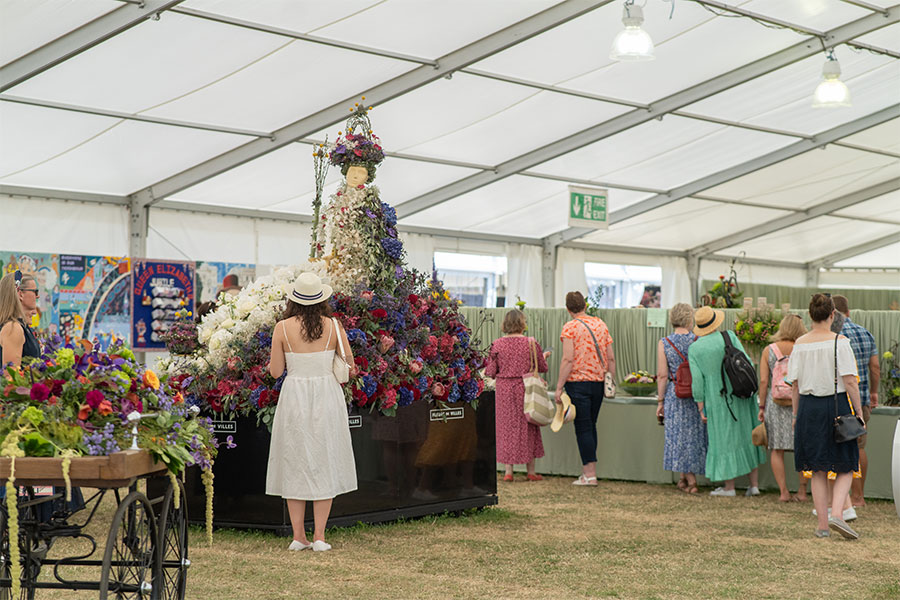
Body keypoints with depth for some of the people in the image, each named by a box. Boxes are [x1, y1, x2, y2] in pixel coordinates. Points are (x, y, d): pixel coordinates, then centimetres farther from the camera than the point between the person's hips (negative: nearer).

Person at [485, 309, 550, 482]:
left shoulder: (497, 345, -5)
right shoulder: (531, 343, -6)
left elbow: (491, 372, -4)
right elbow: (543, 367, 3)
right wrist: (544, 356, 24)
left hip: (504, 390, 1)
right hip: (526, 389, 0)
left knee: (506, 427, 8)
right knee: (528, 428, 10)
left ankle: (508, 471, 6)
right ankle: (531, 471, 14)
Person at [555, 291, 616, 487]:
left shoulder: (570, 327, -8)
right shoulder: (600, 324, 9)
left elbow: (568, 359, -15)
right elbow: (611, 357, 8)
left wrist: (559, 387, -12)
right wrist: (612, 382, 16)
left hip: (578, 381, -5)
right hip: (599, 382, 5)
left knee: (583, 427, -3)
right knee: (591, 425, 16)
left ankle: (590, 475, -5)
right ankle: (588, 469, 20)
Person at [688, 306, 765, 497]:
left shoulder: (695, 349, -5)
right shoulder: (729, 337, -4)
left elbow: (697, 381, -7)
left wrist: (701, 409, -1)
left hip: (717, 401, -1)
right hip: (740, 396, 1)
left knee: (724, 439, 8)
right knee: (748, 436, 14)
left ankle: (729, 487, 14)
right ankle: (754, 484, 17)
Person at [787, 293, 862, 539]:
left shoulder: (800, 344, 1)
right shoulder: (839, 341, -9)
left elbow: (794, 384, 4)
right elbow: (849, 382, -12)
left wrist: (796, 415, 14)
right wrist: (859, 413, -5)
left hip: (808, 407, 3)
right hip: (836, 405, -3)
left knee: (818, 471, 12)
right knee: (845, 467, 8)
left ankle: (823, 524, 12)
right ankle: (837, 514, -11)